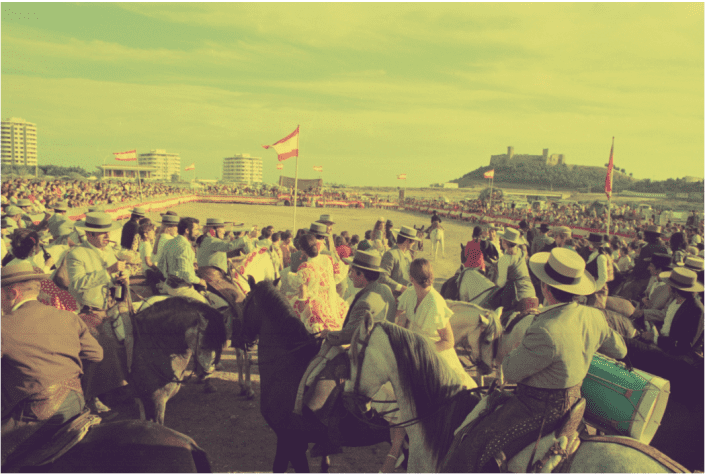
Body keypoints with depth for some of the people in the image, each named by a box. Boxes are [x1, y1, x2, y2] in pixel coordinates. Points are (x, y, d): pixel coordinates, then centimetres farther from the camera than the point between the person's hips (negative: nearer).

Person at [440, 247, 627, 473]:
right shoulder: (594, 317, -7)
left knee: (476, 449, -9)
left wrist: (520, 348, 1)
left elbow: (510, 372, -20)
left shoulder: (546, 332, -33)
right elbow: (619, 350, 15)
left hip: (539, 409, -9)